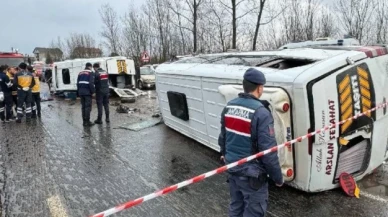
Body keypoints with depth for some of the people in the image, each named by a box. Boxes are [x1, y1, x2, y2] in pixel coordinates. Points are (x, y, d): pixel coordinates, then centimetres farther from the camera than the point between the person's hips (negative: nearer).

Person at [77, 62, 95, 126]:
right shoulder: (91, 73, -5)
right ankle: (87, 121, -5)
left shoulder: (80, 73, 16)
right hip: (87, 92, -7)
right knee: (88, 107, -4)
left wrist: (79, 91, 20)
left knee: (83, 107, 11)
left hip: (81, 92, 7)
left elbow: (78, 83, 16)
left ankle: (84, 121, 14)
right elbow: (91, 83, -15)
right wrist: (93, 91, -9)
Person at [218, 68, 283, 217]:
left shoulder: (229, 107, 0)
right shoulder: (261, 113, -23)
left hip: (231, 167, 7)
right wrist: (278, 177, -8)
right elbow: (268, 151, -21)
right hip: (251, 173, -7)